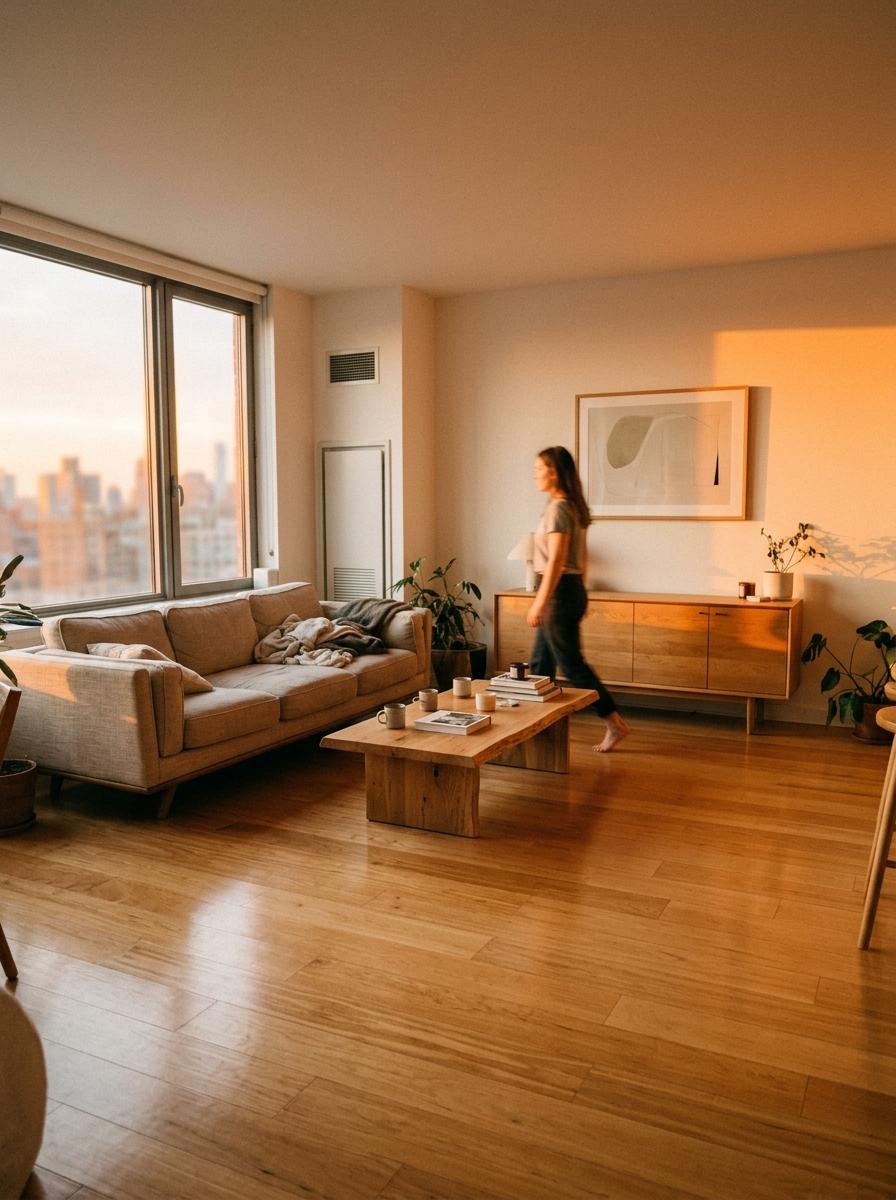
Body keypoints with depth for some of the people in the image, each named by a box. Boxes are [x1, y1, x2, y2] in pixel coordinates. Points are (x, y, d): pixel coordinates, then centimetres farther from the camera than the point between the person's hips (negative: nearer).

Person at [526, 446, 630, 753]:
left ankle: (615, 724, 2)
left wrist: (540, 602, -21)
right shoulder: (574, 506, 13)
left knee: (571, 664, -3)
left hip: (559, 590, -10)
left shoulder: (558, 508, -16)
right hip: (573, 589, 10)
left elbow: (556, 560, -22)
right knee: (540, 662, 15)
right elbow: (581, 557, 18)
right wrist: (578, 593, 24)